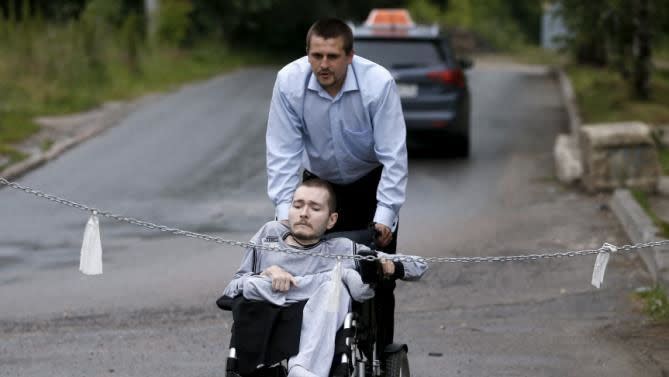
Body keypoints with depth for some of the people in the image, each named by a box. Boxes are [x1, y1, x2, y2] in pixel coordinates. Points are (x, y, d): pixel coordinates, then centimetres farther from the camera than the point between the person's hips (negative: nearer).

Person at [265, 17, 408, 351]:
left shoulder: (378, 83, -29)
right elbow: (283, 152, -20)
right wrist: (285, 210, -26)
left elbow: (393, 155, -26)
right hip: (319, 182, 2)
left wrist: (384, 216, -30)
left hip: (371, 183, -1)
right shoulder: (289, 82, -24)